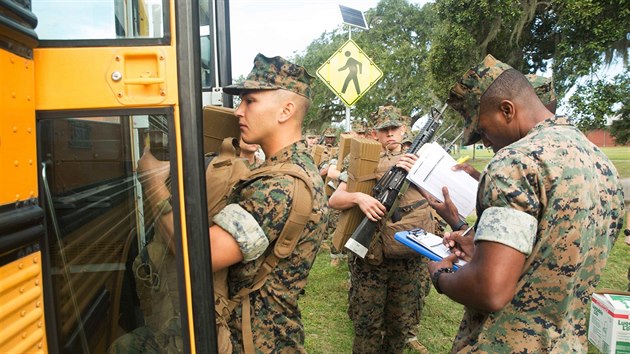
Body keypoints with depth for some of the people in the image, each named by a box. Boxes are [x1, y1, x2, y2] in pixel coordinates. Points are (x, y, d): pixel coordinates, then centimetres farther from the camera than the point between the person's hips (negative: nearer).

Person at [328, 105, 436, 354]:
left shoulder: (418, 161, 8)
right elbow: (333, 200, -4)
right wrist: (358, 197, -24)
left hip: (409, 260, 2)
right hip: (370, 258, -2)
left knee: (401, 325, 17)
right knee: (367, 325, 8)